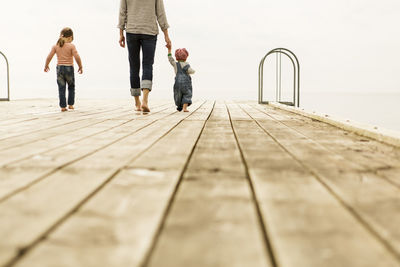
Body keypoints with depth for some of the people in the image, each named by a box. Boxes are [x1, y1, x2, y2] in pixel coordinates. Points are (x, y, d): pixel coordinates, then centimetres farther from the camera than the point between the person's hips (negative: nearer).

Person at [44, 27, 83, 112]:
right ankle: (70, 104, 19)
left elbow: (49, 57, 0)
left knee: (61, 88, 4)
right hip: (69, 68, -2)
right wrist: (80, 67, -1)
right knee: (71, 87, 18)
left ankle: (63, 106, 1)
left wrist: (46, 66, 15)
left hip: (59, 68, 2)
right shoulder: (71, 46, -8)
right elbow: (77, 57, -15)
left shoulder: (56, 46, 2)